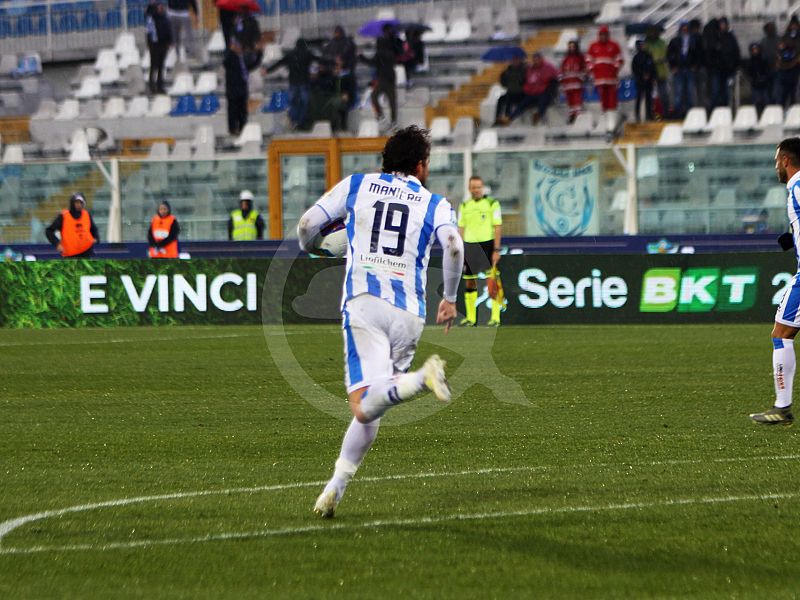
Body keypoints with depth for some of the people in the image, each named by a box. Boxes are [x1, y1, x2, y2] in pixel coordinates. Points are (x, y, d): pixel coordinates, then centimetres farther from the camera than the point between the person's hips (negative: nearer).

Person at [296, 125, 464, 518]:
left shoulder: (356, 185, 16)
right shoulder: (435, 204, 14)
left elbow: (307, 224, 11)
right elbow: (453, 247, -5)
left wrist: (308, 250, 34)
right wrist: (450, 298, 10)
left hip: (363, 300, -2)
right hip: (409, 313, 2)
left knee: (365, 406, -18)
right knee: (369, 409, 14)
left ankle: (421, 378, -45)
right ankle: (335, 488, 8)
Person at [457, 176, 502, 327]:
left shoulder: (492, 204, 0)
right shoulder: (464, 206, 11)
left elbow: (497, 227, -2)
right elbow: (461, 229, 14)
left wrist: (496, 250, -8)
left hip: (487, 244, -4)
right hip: (470, 247, 4)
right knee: (469, 283, 4)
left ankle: (495, 317, -5)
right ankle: (470, 317, 10)